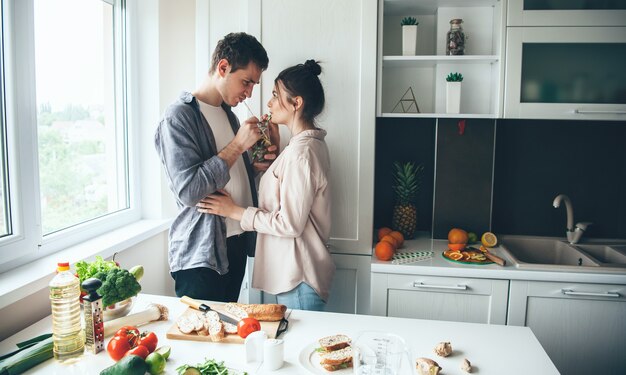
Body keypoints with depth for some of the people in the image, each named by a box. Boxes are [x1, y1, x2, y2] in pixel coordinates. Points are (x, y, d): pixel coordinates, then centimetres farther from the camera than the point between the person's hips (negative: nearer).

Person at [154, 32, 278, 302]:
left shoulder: (227, 113, 12)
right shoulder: (179, 117, -14)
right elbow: (189, 191, -24)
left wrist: (256, 165, 1)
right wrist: (238, 145, -19)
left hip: (236, 243, 8)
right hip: (200, 255, -8)